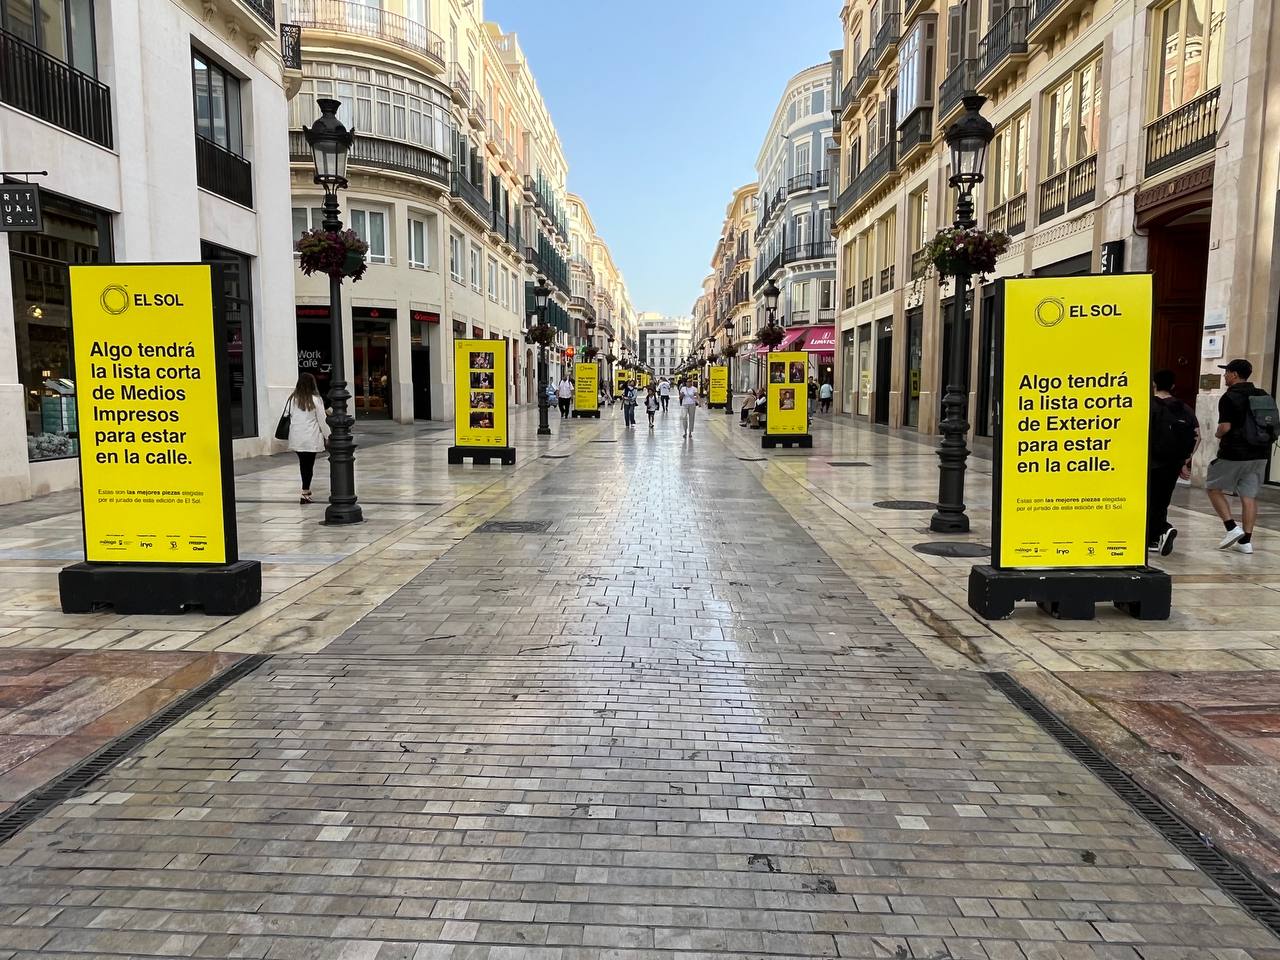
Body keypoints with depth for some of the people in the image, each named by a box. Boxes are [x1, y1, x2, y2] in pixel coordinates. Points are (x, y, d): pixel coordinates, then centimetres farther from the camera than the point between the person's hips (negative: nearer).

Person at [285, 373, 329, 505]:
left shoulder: (293, 399, 1)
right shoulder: (315, 399, -9)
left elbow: (290, 416, 3)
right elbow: (322, 420, -5)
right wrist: (327, 435, 4)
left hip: (296, 438, 4)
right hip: (311, 438, -4)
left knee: (303, 463, 17)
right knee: (309, 464, 0)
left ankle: (306, 489, 30)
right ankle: (304, 493, -4)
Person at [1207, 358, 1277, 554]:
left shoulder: (1229, 397, -12)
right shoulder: (1264, 396, 10)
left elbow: (1225, 427, -19)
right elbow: (1271, 425, 13)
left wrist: (1218, 434, 1)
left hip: (1234, 454, -6)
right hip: (1259, 453, 7)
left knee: (1214, 487, 10)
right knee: (1249, 495, 8)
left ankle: (1232, 528, -1)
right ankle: (1246, 541, 8)